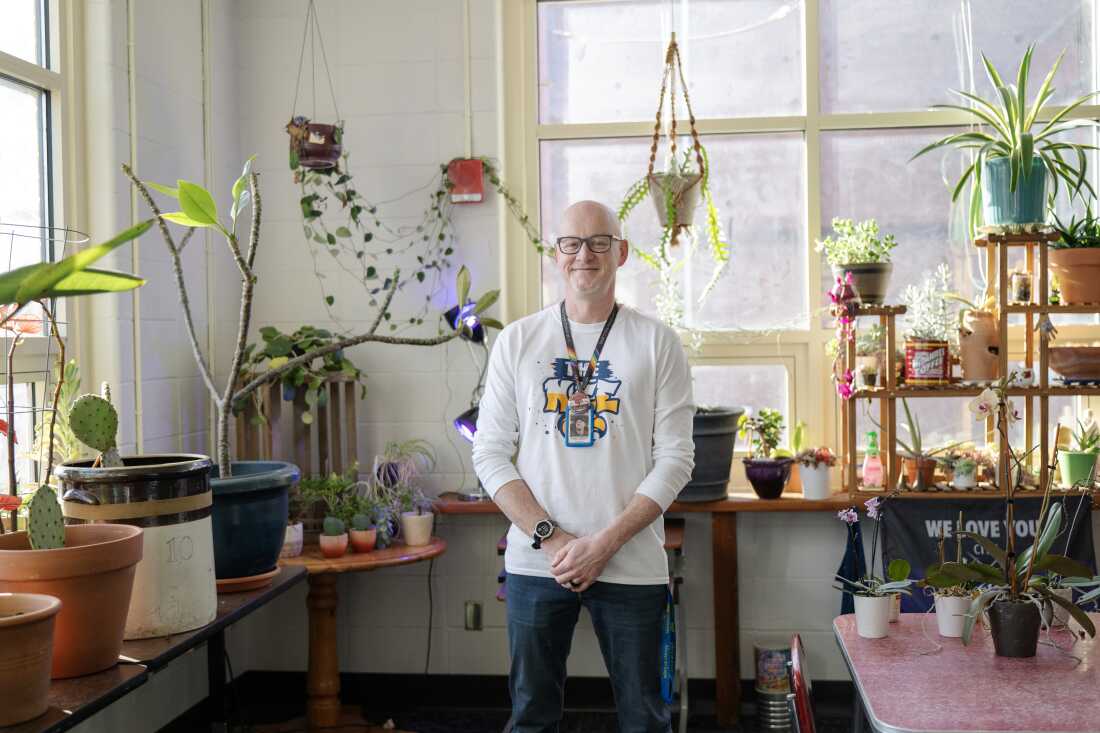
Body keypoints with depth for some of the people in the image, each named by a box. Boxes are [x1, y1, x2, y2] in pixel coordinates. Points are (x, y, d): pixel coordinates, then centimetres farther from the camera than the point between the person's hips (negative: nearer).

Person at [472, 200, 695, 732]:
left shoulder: (657, 343, 1)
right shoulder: (517, 341, 5)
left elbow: (675, 459, -3)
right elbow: (491, 453, 1)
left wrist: (604, 543, -12)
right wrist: (549, 538, -11)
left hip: (632, 564, -1)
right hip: (535, 562, 1)